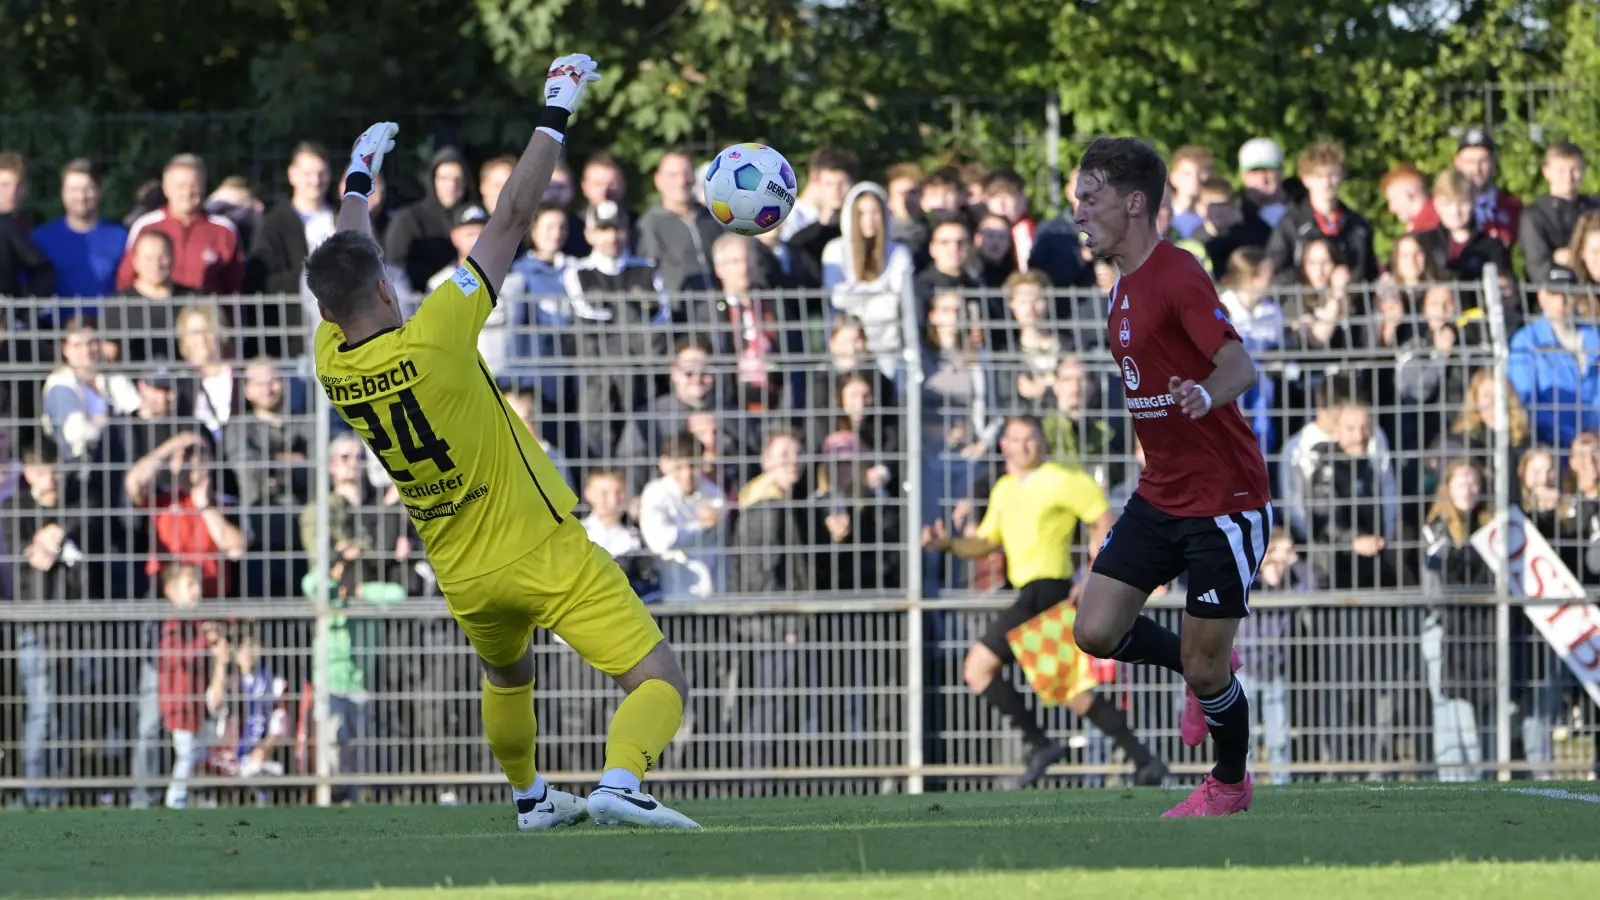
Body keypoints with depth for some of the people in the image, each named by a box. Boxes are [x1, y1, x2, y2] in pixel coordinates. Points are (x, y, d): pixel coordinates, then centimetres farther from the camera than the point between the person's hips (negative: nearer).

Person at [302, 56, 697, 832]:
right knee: (658, 681, -11)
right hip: (546, 556, -6)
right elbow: (510, 222, -16)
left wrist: (357, 181, 32)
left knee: (505, 674, 36)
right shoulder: (429, 341, -21)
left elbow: (342, 273, 16)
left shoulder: (331, 366, -5)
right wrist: (555, 118, -8)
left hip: (465, 579, 6)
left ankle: (528, 797, 45)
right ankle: (620, 782, -34)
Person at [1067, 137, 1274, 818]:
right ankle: (1205, 674, 24)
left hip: (1225, 503, -8)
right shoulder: (1124, 287, 10)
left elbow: (1239, 364, -29)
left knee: (1205, 667, -2)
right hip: (1158, 498, 8)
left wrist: (1205, 395, -49)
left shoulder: (1177, 275, -18)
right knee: (1096, 632, -3)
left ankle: (1230, 784, 24)